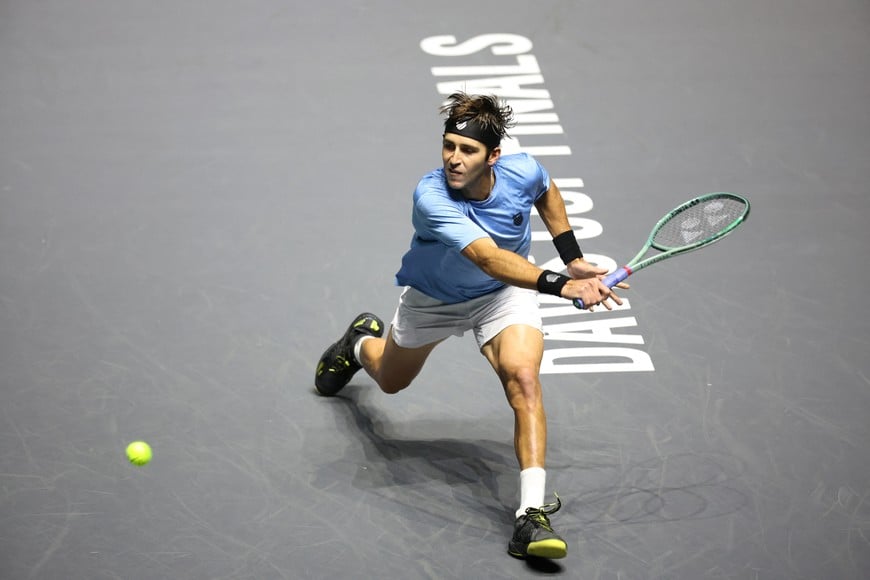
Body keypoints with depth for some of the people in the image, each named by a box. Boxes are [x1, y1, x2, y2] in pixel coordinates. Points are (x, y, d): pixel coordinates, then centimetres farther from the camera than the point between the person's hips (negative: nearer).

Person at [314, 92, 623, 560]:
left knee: (523, 377, -28)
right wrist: (560, 285, -64)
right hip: (432, 297, -1)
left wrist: (573, 259, -2)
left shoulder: (523, 171, -26)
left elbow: (547, 193, 3)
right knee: (391, 380, 25)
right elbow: (491, 258, -52)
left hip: (504, 295, 1)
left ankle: (532, 514, -30)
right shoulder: (431, 198, -40)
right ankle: (361, 342, 64)